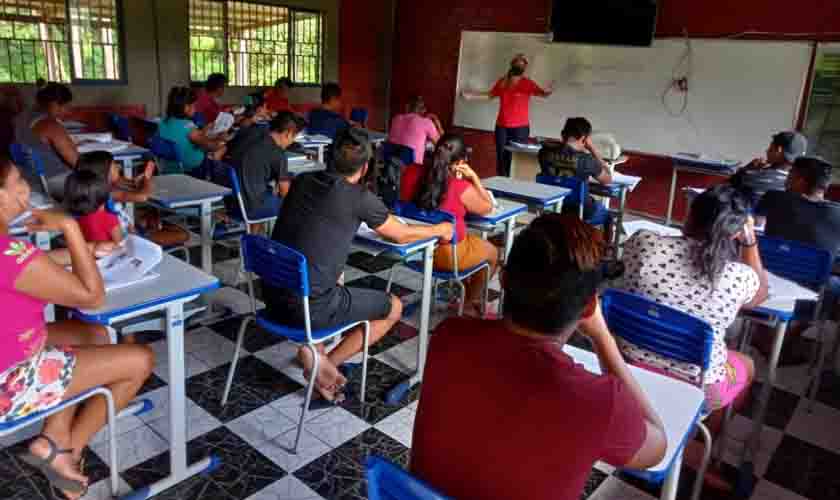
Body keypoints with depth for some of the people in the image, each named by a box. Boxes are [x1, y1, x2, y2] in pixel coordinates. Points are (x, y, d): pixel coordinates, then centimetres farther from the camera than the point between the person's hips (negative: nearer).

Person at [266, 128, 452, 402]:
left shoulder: (301, 181, 7)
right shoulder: (360, 197, -10)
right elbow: (402, 235, 6)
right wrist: (440, 230, 24)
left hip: (273, 296, 7)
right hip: (309, 307, -6)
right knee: (394, 307, 14)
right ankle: (326, 363, 6)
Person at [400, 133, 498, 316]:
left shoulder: (410, 172, -11)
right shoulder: (461, 187, -25)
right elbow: (487, 208, -6)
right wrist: (474, 177, -4)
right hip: (447, 254, -6)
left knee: (472, 240, 34)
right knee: (492, 252, 26)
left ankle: (464, 287, 47)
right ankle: (469, 301, 41)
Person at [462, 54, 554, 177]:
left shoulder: (528, 83, -3)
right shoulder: (502, 81, 8)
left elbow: (541, 93, -17)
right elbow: (490, 95, 23)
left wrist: (547, 92, -40)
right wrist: (471, 95, 22)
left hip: (520, 127, -4)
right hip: (501, 126, 4)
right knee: (501, 157, 6)